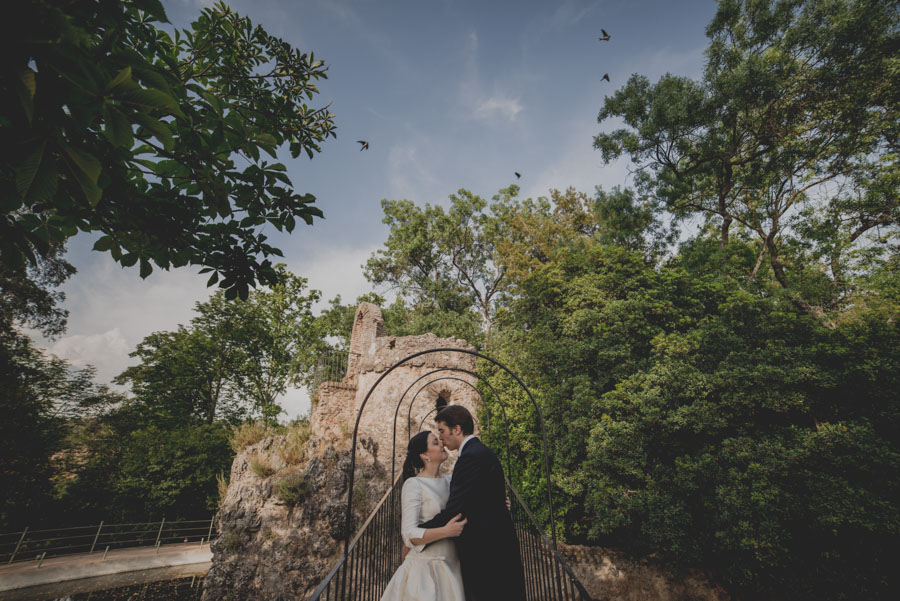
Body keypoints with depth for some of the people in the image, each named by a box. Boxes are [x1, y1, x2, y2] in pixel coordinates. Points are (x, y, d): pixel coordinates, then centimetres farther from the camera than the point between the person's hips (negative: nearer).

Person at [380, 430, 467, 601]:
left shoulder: (449, 481, 5)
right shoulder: (414, 484, -14)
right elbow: (409, 535, -18)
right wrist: (446, 531, -29)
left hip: (452, 565, 6)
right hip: (427, 567, -6)